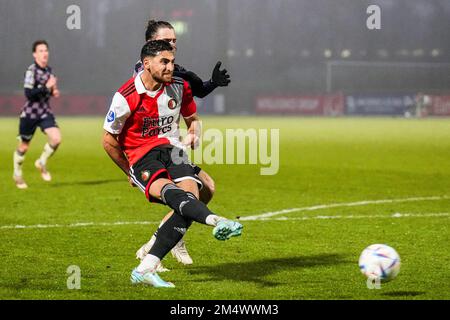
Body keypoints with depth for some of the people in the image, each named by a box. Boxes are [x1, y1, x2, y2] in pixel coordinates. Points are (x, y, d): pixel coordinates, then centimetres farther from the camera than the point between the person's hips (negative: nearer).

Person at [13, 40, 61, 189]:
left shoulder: (48, 70, 7)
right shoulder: (31, 70, -15)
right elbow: (29, 94, -23)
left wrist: (53, 92, 3)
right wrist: (46, 87, -27)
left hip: (45, 112, 5)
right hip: (30, 113, -5)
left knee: (56, 138, -16)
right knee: (24, 146, 7)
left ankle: (42, 163, 9)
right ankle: (17, 174, 30)